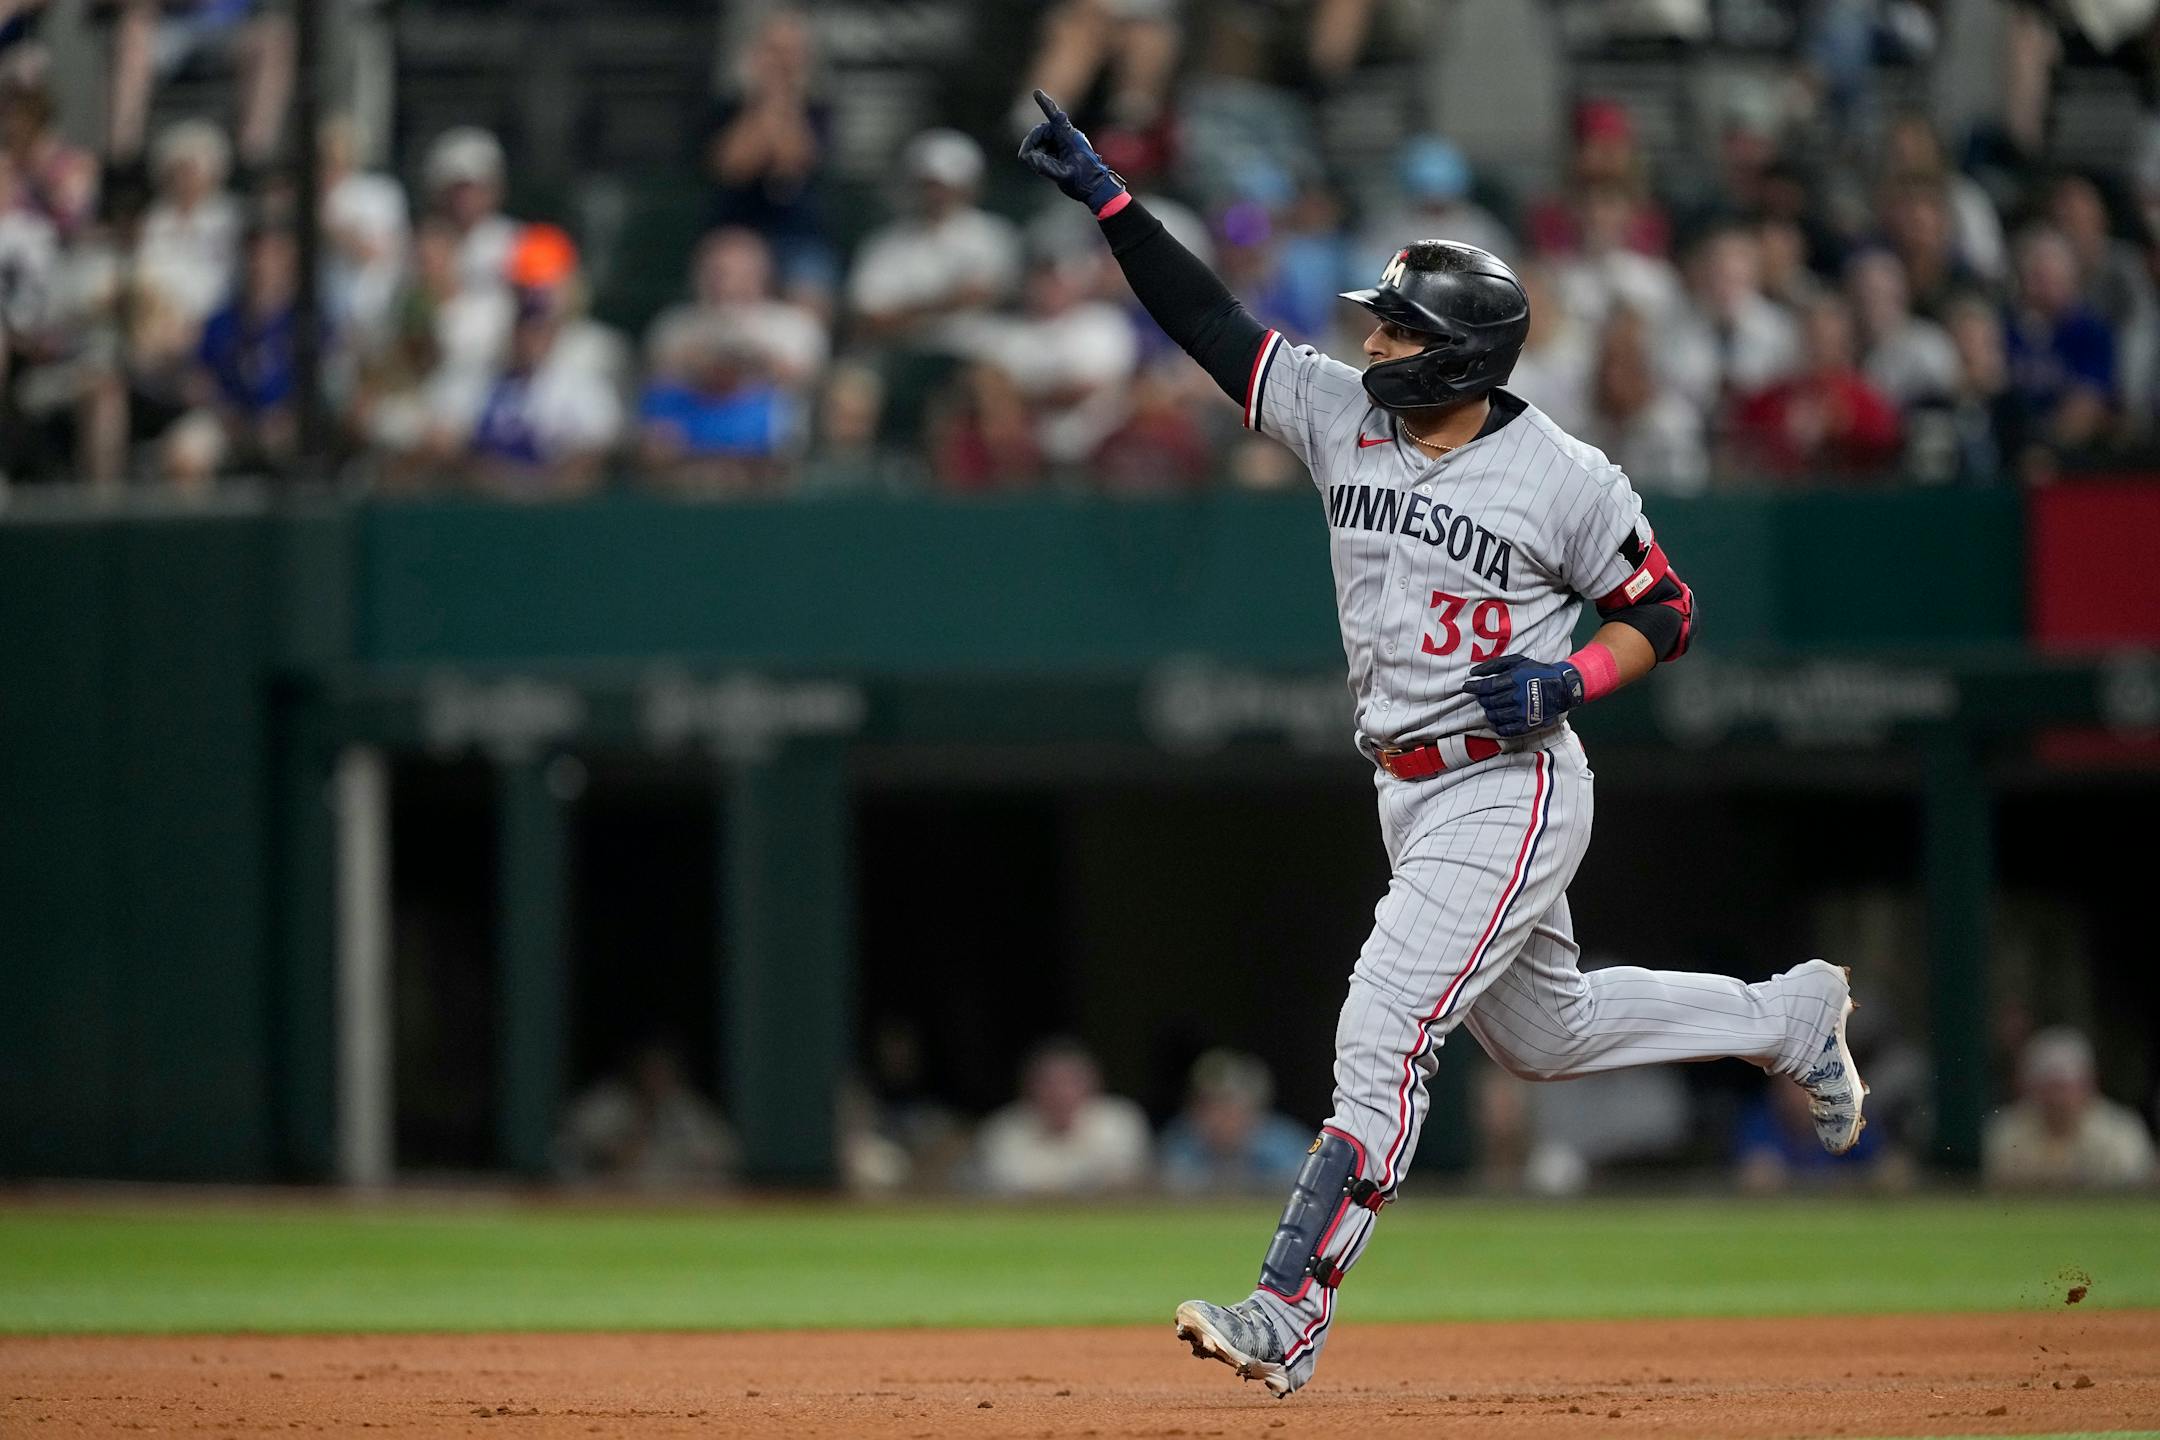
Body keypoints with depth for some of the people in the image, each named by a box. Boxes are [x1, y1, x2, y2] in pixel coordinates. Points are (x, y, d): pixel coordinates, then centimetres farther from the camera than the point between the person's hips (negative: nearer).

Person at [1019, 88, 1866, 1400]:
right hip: (1412, 794, 8)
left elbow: (1666, 612, -4)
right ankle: (1791, 1013, 44)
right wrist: (1105, 195, -10)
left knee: (1381, 1045, -16)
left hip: (1510, 793, -8)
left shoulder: (1563, 478, -14)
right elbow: (1209, 320, -2)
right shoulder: (1343, 414, 0)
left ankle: (1290, 1311, -15)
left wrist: (1567, 680, -20)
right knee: (1544, 1034, 24)